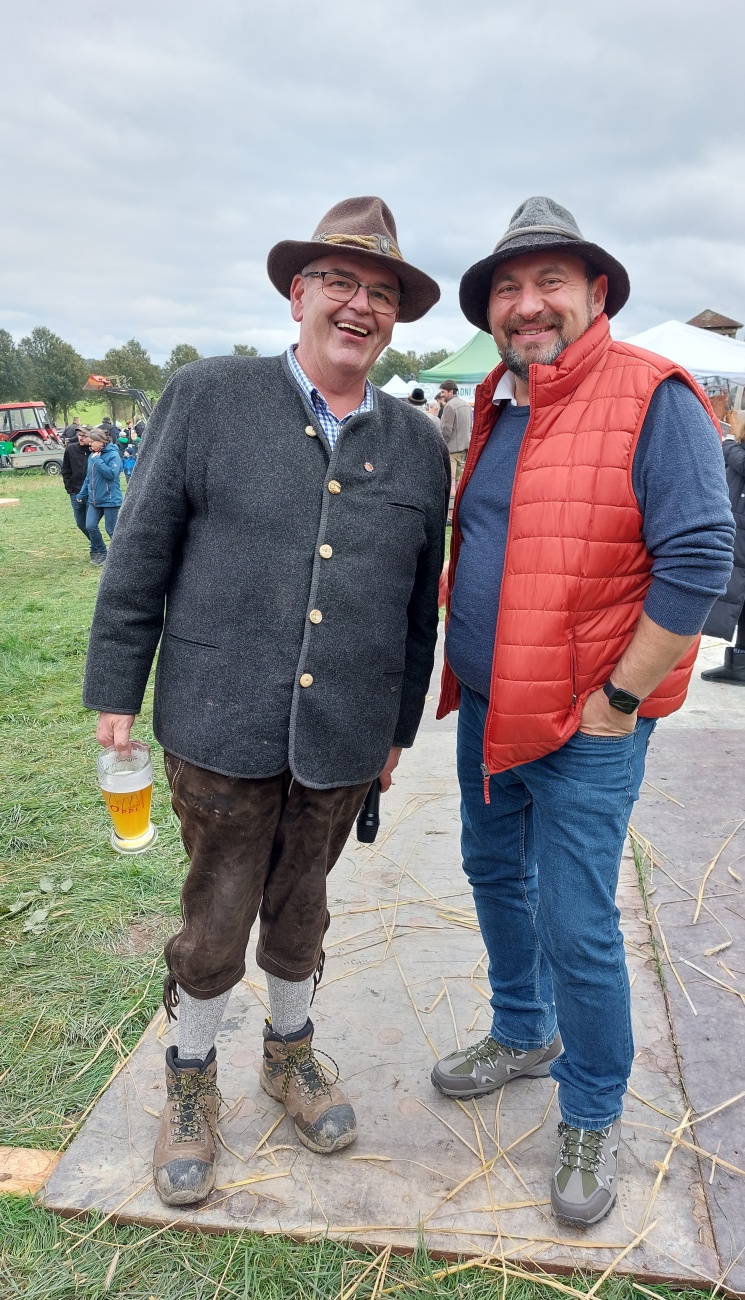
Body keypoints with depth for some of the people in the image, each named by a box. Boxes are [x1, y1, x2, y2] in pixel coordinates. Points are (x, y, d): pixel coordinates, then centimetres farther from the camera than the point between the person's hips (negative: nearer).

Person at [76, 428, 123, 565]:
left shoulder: (113, 455, -12)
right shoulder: (92, 455, 10)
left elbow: (111, 474, -25)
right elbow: (88, 477, 17)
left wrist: (98, 461, -20)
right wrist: (82, 494, 17)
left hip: (110, 499, -7)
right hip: (94, 499, 7)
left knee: (112, 530, 2)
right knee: (90, 526, -1)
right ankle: (99, 552, 17)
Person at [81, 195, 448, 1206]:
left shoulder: (420, 447, 5)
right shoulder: (208, 398, -3)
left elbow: (420, 603, 10)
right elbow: (142, 554, -2)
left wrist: (400, 725, 12)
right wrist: (117, 693, -2)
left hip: (343, 740, 3)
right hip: (222, 726, -2)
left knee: (300, 911, 20)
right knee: (216, 921, 11)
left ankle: (290, 1054, 46)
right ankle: (192, 1079, 38)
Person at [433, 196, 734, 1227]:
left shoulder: (651, 399, -15)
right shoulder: (496, 408, 9)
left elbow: (699, 560, -20)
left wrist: (617, 699, -18)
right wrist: (467, 674, 13)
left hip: (588, 727, -8)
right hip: (486, 708, 8)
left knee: (575, 929, 1)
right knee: (495, 875, 20)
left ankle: (592, 1116, 26)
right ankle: (524, 1035, 45)